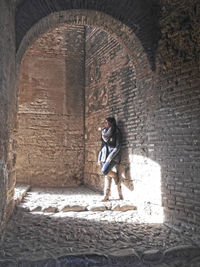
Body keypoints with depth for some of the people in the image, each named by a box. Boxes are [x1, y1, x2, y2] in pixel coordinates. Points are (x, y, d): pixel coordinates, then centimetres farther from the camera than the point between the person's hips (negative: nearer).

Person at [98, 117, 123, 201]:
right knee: (107, 176, 5)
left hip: (113, 157, -6)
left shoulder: (116, 133, -7)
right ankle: (106, 196, 8)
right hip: (105, 157, 6)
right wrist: (99, 158, 13)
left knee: (104, 171, -22)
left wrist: (110, 157, -18)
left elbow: (118, 147, -12)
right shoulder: (104, 133, 13)